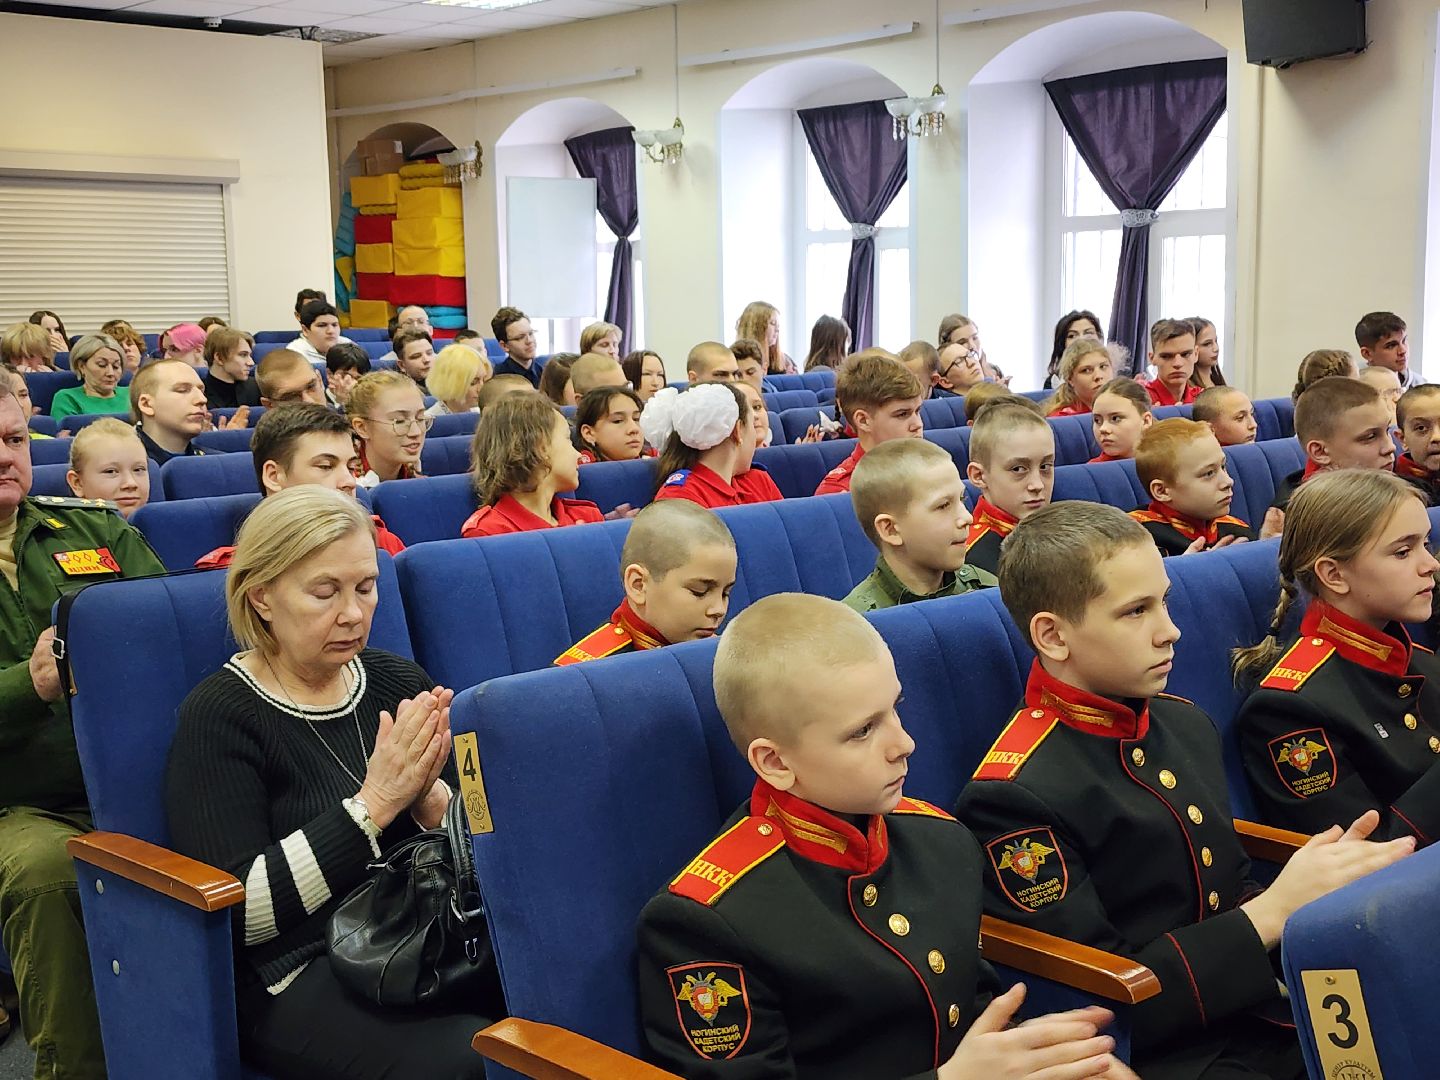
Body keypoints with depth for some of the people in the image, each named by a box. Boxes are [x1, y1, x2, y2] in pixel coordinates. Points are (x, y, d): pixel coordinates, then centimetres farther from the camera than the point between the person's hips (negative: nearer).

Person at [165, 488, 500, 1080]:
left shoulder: (399, 682, 10)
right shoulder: (218, 714, -3)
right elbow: (239, 909, -13)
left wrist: (428, 796, -13)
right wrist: (374, 804, -18)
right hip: (300, 974, -4)